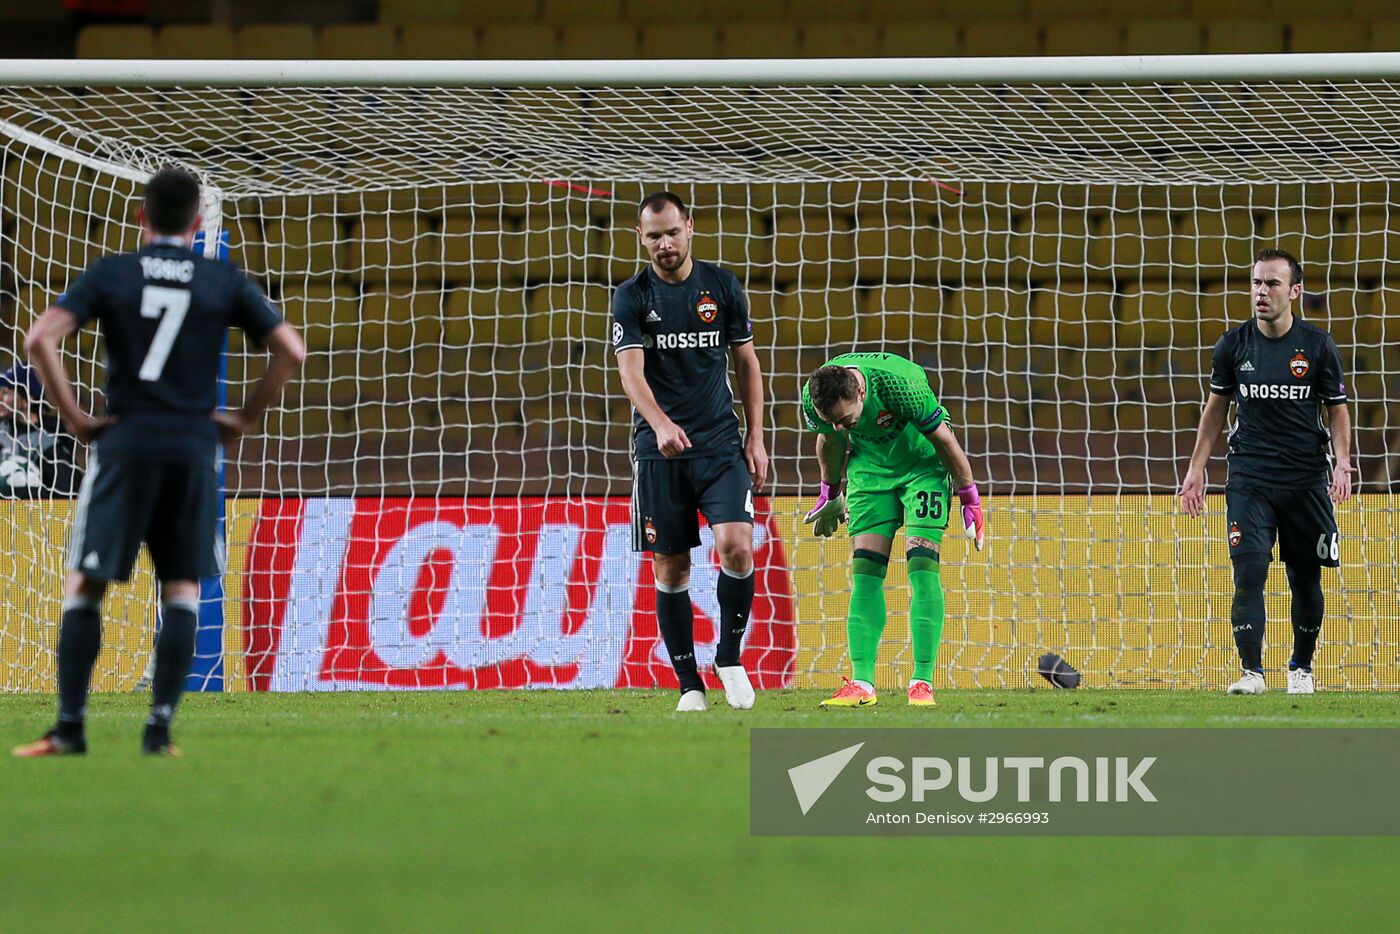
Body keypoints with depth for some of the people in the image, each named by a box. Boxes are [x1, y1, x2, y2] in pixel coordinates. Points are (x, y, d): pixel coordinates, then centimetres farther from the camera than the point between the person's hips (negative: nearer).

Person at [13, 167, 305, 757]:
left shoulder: (110, 274, 3)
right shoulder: (225, 282, 6)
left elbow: (40, 340, -9)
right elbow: (290, 351, 3)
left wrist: (74, 417, -2)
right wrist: (245, 420, 9)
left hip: (125, 442, -1)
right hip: (195, 445, 1)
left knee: (84, 585, 4)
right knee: (182, 589, 6)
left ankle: (69, 727, -3)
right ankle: (160, 727, -3)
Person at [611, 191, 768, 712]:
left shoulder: (722, 287, 6)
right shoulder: (632, 297, 0)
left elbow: (747, 364, 14)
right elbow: (631, 372, -12)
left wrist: (756, 439, 7)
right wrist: (661, 425, -30)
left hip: (721, 446, 1)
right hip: (659, 452, -1)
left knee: (736, 546, -17)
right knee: (671, 566, 0)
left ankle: (730, 657, 3)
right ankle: (689, 683, 9)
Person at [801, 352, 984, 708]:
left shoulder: (902, 385, -36)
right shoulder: (813, 399, -22)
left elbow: (944, 439, -20)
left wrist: (969, 500, -10)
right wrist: (831, 495, 16)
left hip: (923, 462, -4)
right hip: (870, 464, 4)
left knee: (922, 564, -15)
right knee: (865, 570, -7)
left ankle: (922, 682, -15)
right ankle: (862, 683, -7)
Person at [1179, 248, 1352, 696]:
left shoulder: (1318, 345, -2)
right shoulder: (1234, 345, 2)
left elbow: (1337, 409, 5)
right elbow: (1216, 407, 13)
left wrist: (1342, 463, -9)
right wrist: (1196, 468, 9)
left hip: (1306, 479, 0)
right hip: (1249, 478, 0)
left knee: (1306, 577, 6)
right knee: (1249, 571, -12)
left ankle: (1302, 668, 23)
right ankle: (1251, 672, -11)